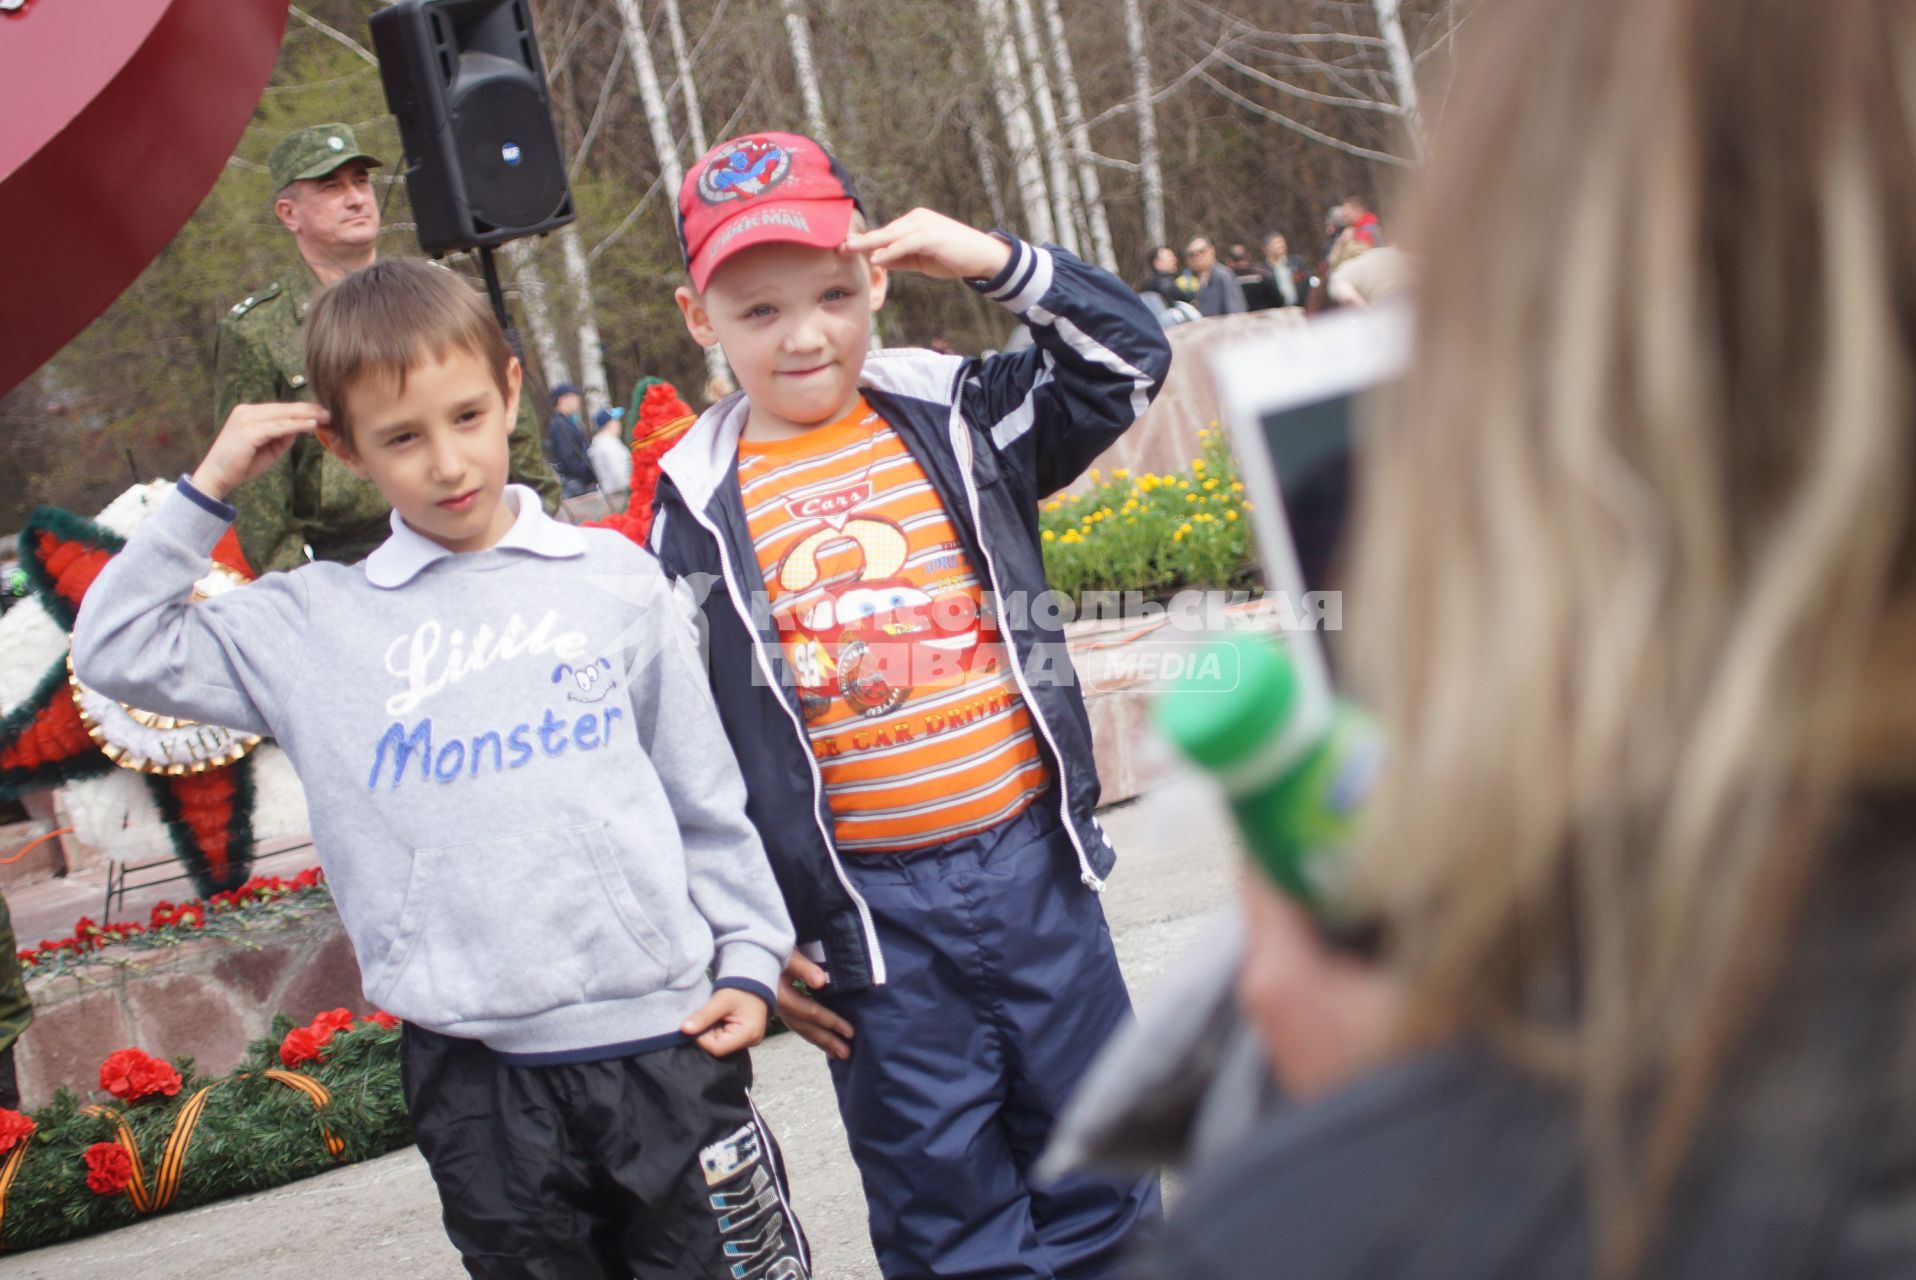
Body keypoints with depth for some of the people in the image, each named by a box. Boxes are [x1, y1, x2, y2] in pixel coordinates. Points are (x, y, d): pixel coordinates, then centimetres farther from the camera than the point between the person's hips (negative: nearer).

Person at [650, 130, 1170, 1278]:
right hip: (871, 912, -1)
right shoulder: (700, 506, -2)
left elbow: (1129, 362, 4)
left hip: (1031, 858, 2)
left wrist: (998, 261, -9)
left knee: (1098, 1174, 14)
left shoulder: (954, 419, 2)